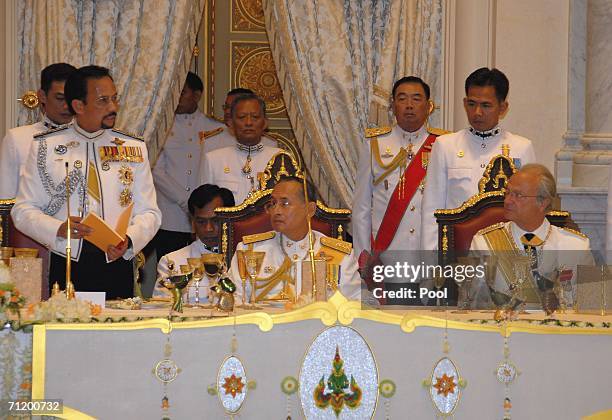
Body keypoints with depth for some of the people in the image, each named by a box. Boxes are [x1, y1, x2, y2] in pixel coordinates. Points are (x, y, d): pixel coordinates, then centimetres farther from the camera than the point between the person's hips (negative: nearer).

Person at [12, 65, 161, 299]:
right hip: (66, 268, -1)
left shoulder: (134, 148, 11)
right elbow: (23, 210, 3)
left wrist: (129, 240, -12)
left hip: (116, 265, 1)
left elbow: (149, 212, 8)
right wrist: (58, 229, -16)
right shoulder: (45, 146, 7)